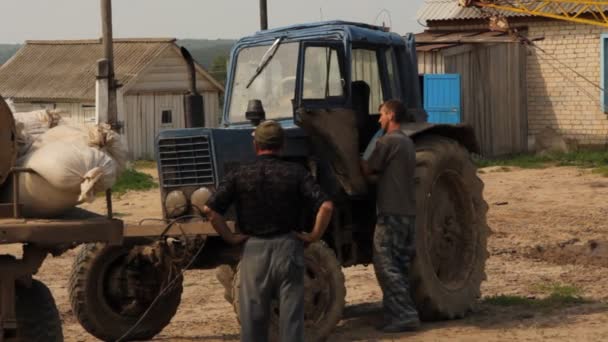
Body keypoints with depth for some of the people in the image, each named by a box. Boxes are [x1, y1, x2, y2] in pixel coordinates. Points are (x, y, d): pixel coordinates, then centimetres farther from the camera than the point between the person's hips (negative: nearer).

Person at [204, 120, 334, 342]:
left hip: (254, 249, 1)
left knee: (253, 315, 9)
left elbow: (210, 209, -9)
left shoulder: (239, 175, -2)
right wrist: (314, 236, -3)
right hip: (288, 247, 0)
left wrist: (231, 237, 1)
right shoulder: (295, 173, -3)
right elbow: (326, 206, -14)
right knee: (291, 315, 4)